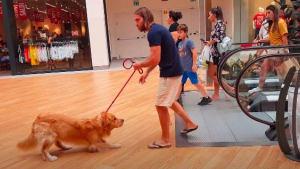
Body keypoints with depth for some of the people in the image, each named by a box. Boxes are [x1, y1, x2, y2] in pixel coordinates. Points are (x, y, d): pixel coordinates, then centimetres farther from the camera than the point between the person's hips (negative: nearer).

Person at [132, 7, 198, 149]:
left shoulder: (153, 32, -19)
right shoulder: (157, 29, 12)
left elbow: (155, 59, -26)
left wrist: (140, 65, -8)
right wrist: (146, 73, 14)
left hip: (170, 73, -10)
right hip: (172, 71, 10)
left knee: (161, 105, -1)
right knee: (169, 101, 24)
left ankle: (165, 140, 12)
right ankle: (190, 123, 36)